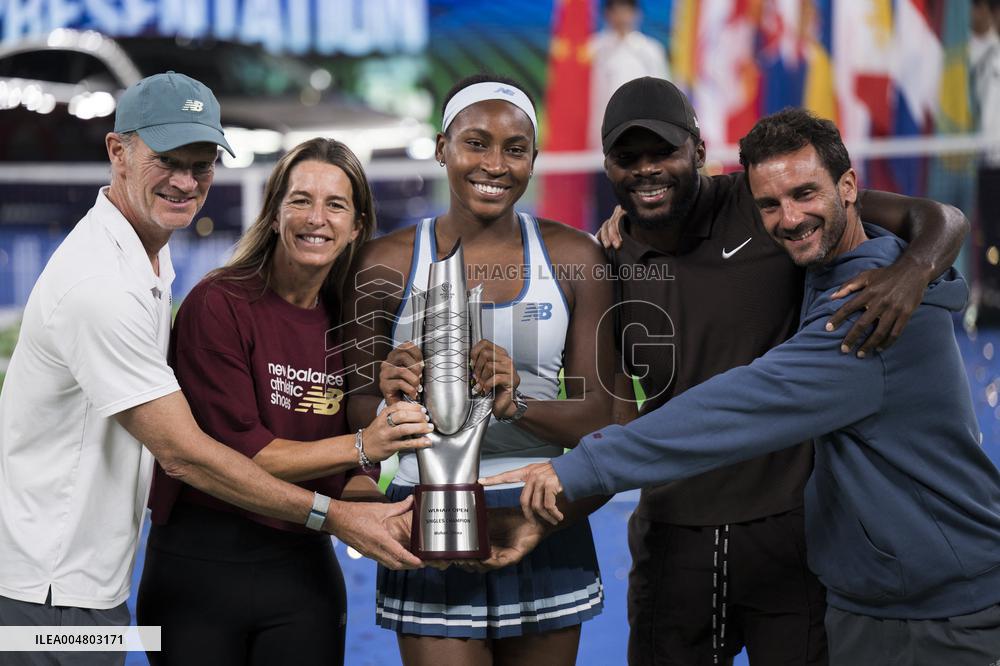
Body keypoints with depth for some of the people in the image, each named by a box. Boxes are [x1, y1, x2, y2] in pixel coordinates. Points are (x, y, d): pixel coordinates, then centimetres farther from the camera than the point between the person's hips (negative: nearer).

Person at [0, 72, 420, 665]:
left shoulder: (153, 257, 11)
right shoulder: (101, 285, -23)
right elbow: (183, 453, -21)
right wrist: (331, 516, -16)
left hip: (96, 582, 10)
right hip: (50, 593, -10)